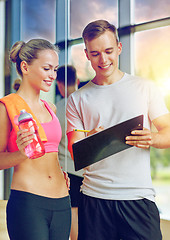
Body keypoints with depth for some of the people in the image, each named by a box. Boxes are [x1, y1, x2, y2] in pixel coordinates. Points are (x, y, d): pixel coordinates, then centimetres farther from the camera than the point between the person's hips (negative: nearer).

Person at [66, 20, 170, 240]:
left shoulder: (145, 87, 7)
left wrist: (152, 139, -19)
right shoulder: (77, 99, 9)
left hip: (139, 196, -1)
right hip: (94, 197, 1)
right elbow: (74, 152, 4)